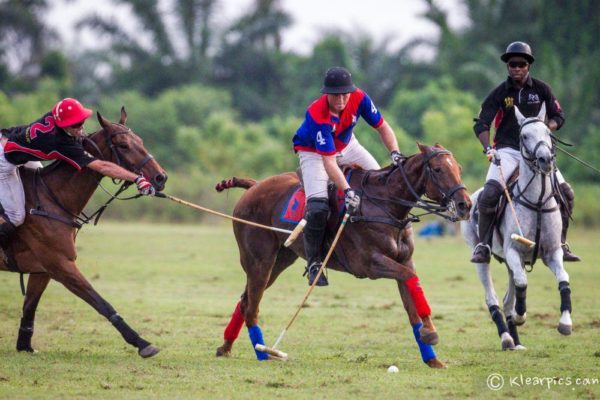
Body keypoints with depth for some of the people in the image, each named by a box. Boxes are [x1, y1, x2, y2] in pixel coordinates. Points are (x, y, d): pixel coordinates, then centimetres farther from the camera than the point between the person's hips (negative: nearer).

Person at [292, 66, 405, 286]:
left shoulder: (359, 98, -23)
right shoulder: (317, 114, -37)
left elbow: (382, 127, -9)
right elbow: (328, 161, -39)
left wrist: (395, 153, -26)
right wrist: (347, 191, -48)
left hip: (346, 146, 6)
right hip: (313, 152, -6)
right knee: (318, 206, -23)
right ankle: (314, 262, -8)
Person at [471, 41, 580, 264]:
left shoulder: (541, 89, 4)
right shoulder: (499, 94, -1)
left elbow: (558, 116, 8)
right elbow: (481, 124, -5)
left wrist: (546, 128, -14)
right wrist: (487, 148, -23)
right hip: (507, 151, -2)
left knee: (566, 193, -9)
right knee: (489, 193, -25)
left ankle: (560, 244, 6)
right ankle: (483, 245, -14)